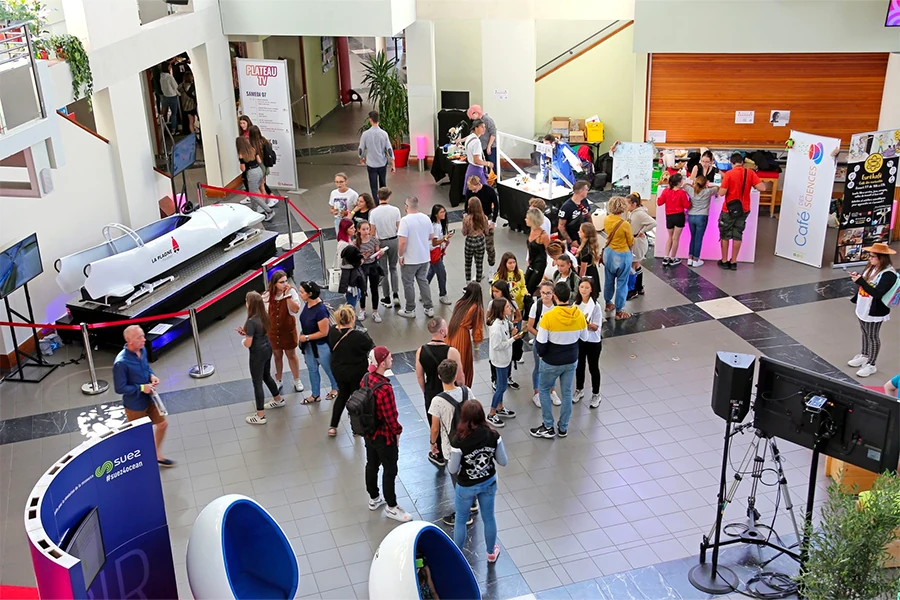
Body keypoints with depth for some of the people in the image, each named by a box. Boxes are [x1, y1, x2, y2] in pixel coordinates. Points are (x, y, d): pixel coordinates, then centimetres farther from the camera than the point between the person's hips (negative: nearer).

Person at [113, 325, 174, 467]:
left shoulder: (142, 350, -7)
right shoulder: (121, 362, -30)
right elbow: (119, 388, -24)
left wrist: (152, 375, -7)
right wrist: (141, 388, -23)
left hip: (149, 399, 8)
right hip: (134, 405, -8)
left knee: (162, 424, 19)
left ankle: (157, 455, 39)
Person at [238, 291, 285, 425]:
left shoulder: (251, 321, -27)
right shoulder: (264, 316, -2)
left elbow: (248, 344, -23)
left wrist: (243, 340, -1)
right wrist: (246, 333, 7)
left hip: (257, 354, -8)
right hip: (267, 349, 8)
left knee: (257, 383, 4)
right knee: (266, 376, 29)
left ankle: (260, 416, 12)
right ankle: (278, 400, 48)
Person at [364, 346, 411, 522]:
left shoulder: (366, 378, -8)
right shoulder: (385, 389, -33)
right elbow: (391, 416, -25)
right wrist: (397, 431, -7)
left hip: (368, 432, 8)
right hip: (384, 436, -8)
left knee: (372, 465, 24)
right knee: (390, 470, 10)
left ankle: (374, 499, 43)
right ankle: (391, 507, 25)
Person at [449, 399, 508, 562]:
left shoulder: (459, 441, -30)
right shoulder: (493, 435, -20)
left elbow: (453, 469, -18)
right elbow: (503, 461, -9)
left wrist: (451, 459, 1)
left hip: (466, 487, -3)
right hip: (488, 483, 3)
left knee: (460, 519, 22)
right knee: (489, 518, 25)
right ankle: (491, 553, 45)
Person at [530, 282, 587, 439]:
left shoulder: (549, 316, -23)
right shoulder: (579, 315, -10)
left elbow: (540, 343, -18)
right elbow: (582, 337, 3)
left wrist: (542, 353, 2)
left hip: (552, 362, -4)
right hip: (571, 361, 4)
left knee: (544, 390, 17)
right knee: (567, 393, 17)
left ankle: (548, 428, 19)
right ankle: (563, 428, 28)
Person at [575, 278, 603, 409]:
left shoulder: (596, 306, -18)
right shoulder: (576, 303, -3)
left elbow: (596, 327, -18)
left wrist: (586, 322, -34)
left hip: (593, 342, -4)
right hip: (579, 339, 5)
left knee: (593, 368, 10)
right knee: (579, 366, 19)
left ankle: (596, 394, 26)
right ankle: (579, 390, 38)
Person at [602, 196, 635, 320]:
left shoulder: (606, 220, -9)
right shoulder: (625, 224, -26)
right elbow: (631, 242, -12)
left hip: (608, 253, 6)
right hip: (622, 256, -6)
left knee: (609, 280, 23)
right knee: (621, 283, 8)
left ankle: (608, 304, 42)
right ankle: (619, 312, 18)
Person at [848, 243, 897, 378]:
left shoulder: (888, 274, -25)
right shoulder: (871, 267, 1)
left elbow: (877, 293, -31)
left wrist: (860, 281, -34)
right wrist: (857, 278, -8)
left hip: (875, 312, -8)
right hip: (863, 308, 8)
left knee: (873, 337, 5)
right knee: (865, 334, 23)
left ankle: (871, 365, 16)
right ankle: (864, 356, 41)